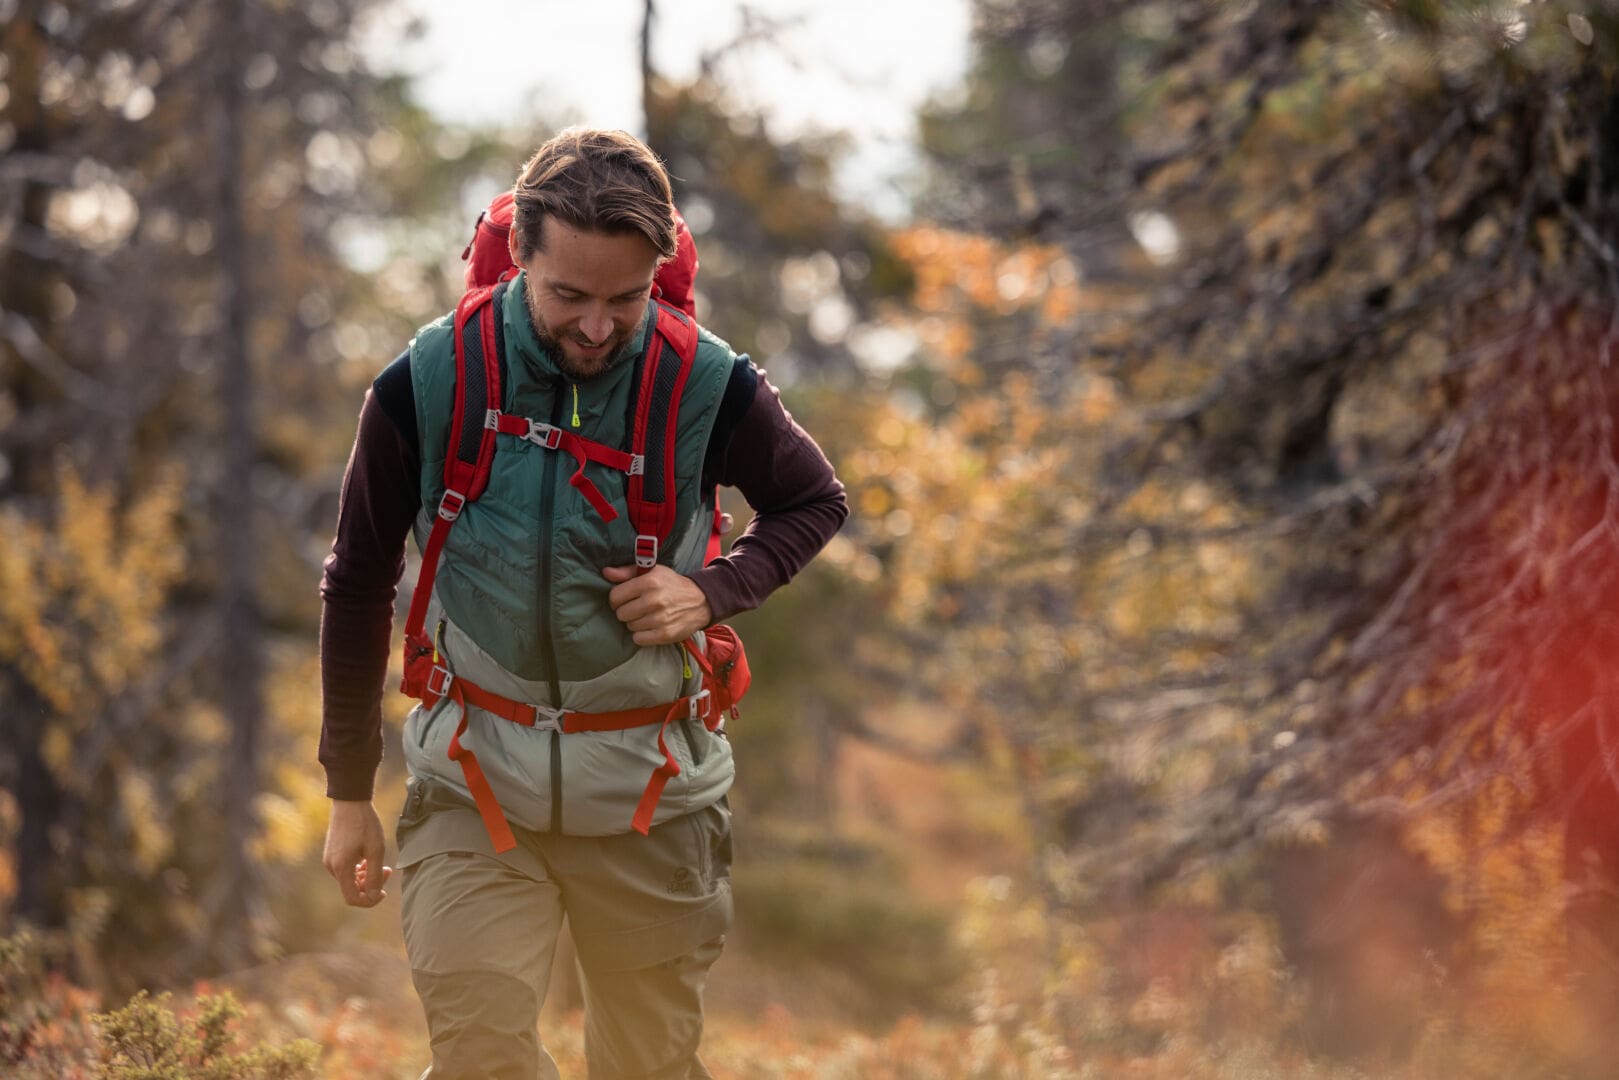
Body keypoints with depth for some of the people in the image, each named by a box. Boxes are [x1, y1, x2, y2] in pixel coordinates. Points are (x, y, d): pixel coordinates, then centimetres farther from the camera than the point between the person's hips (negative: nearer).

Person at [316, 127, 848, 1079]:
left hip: (649, 789, 1)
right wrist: (350, 794, 7)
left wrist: (714, 592, -11)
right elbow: (358, 587, 3)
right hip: (475, 778, -1)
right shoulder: (427, 385, -10)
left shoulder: (710, 388, -11)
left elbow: (816, 502, 10)